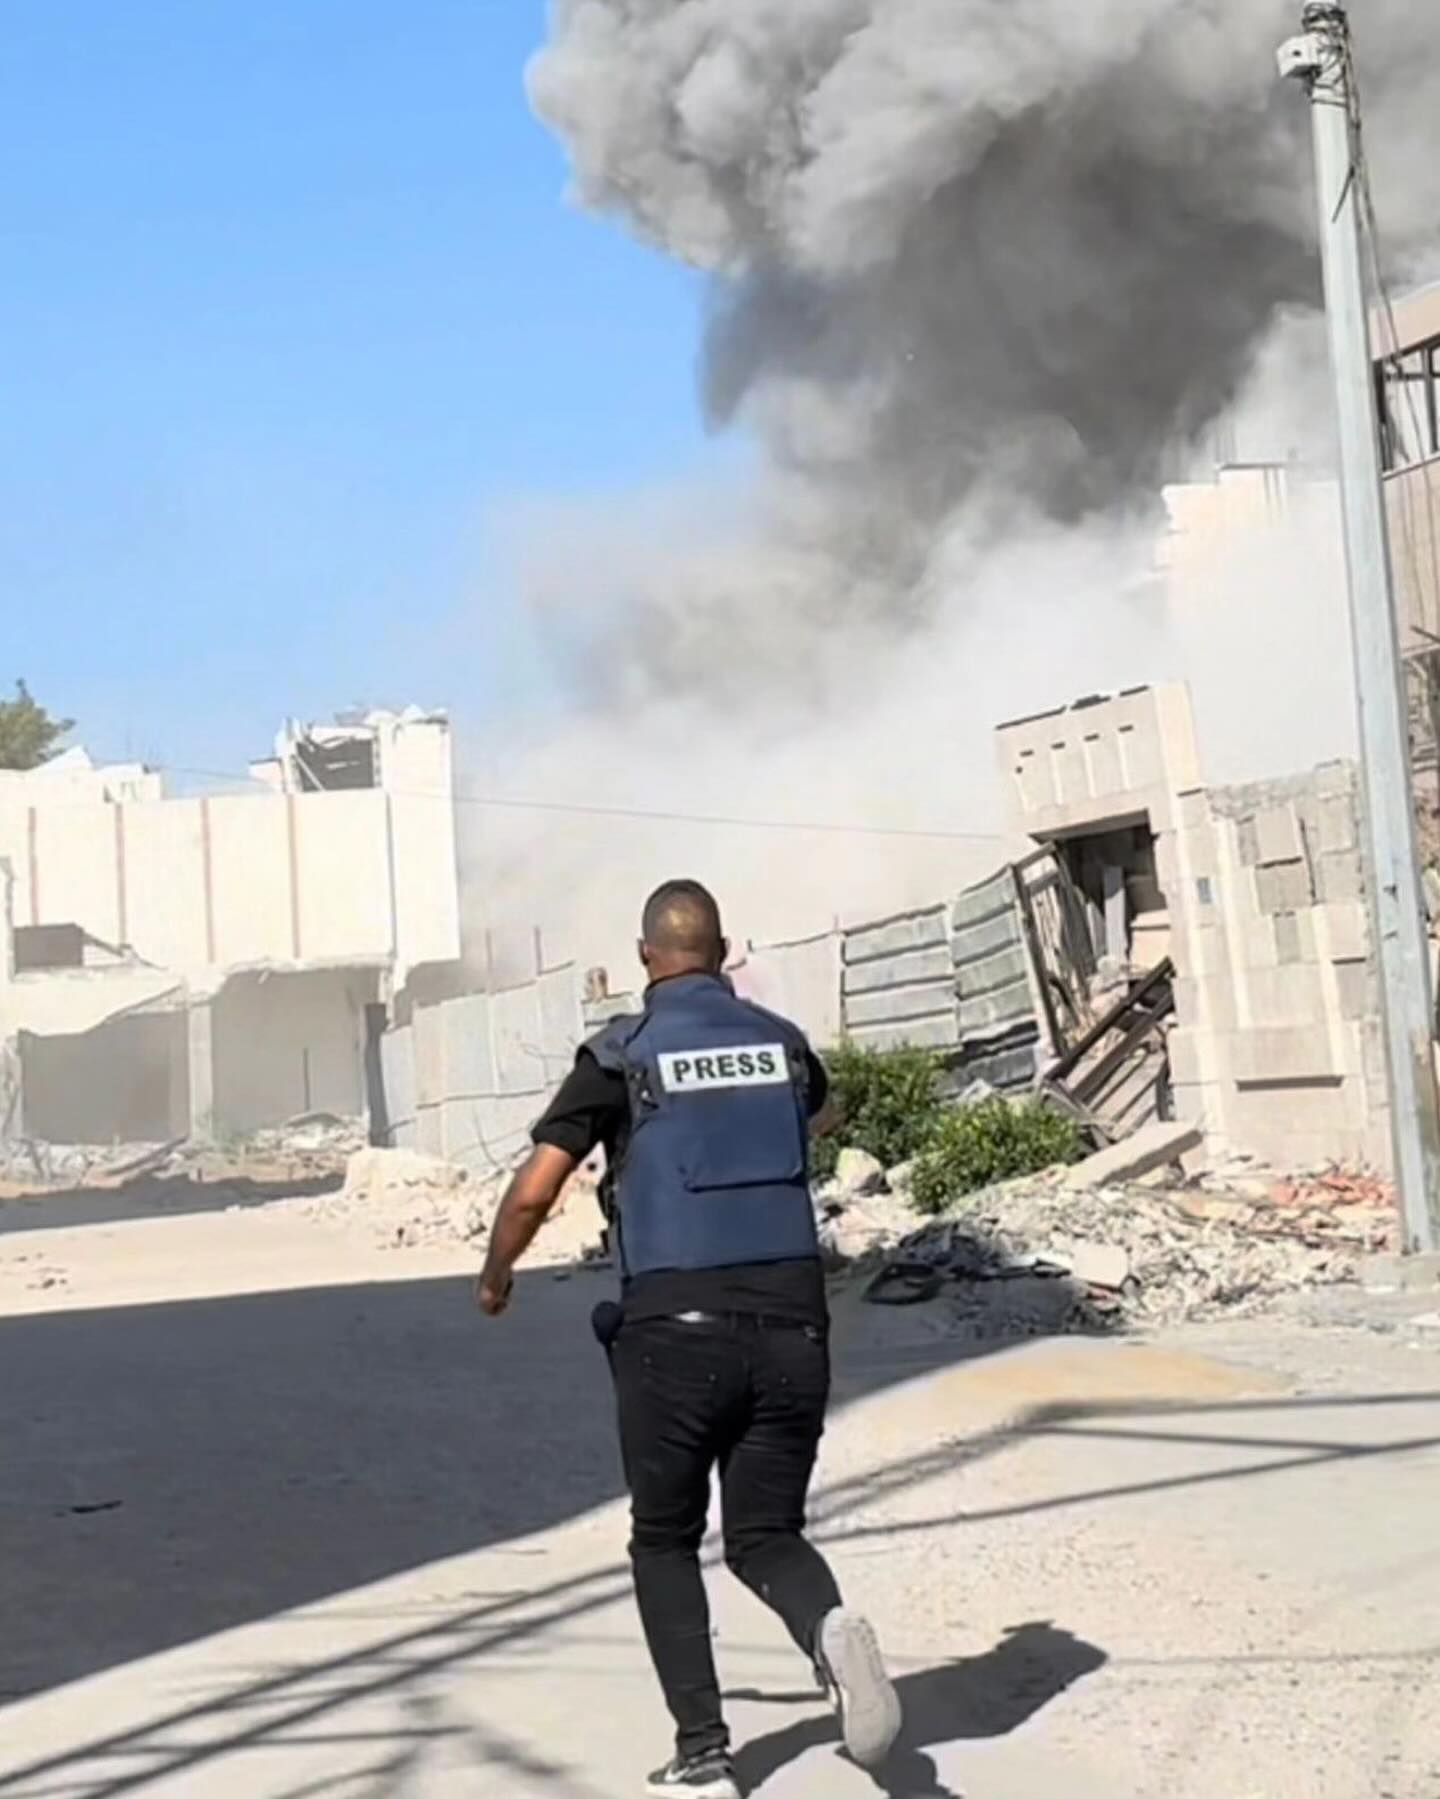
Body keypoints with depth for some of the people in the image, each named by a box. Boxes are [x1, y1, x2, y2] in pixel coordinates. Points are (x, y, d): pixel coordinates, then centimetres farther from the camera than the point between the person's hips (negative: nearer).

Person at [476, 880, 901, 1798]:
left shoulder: (622, 1054, -1)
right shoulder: (782, 1041, 11)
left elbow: (535, 1192, -5)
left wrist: (497, 1275, 15)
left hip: (676, 1327, -3)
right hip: (792, 1323, 3)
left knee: (665, 1543, 16)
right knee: (766, 1534, 12)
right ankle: (830, 1625, -22)